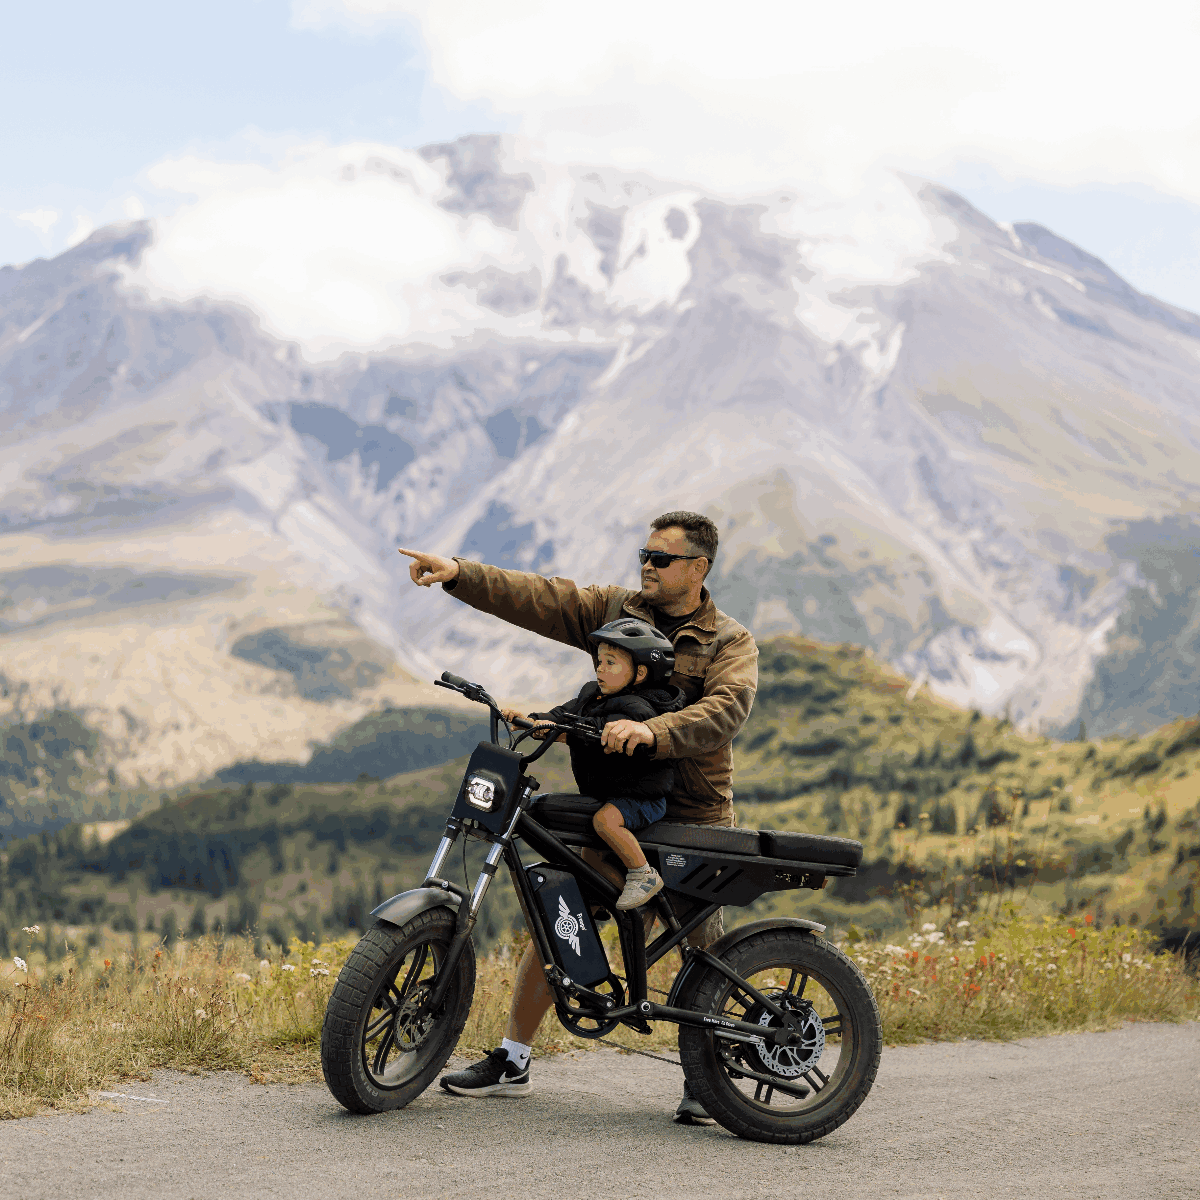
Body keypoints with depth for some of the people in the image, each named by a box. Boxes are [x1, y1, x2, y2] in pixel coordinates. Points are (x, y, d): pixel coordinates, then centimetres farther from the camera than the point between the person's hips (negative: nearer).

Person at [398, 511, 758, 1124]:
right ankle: (512, 1059, 12)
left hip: (692, 819, -3)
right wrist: (457, 573, -15)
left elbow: (724, 711, -22)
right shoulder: (615, 610, 9)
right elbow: (536, 598, -1)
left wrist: (653, 732, -39)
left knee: (703, 949, -4)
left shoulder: (731, 643, -3)